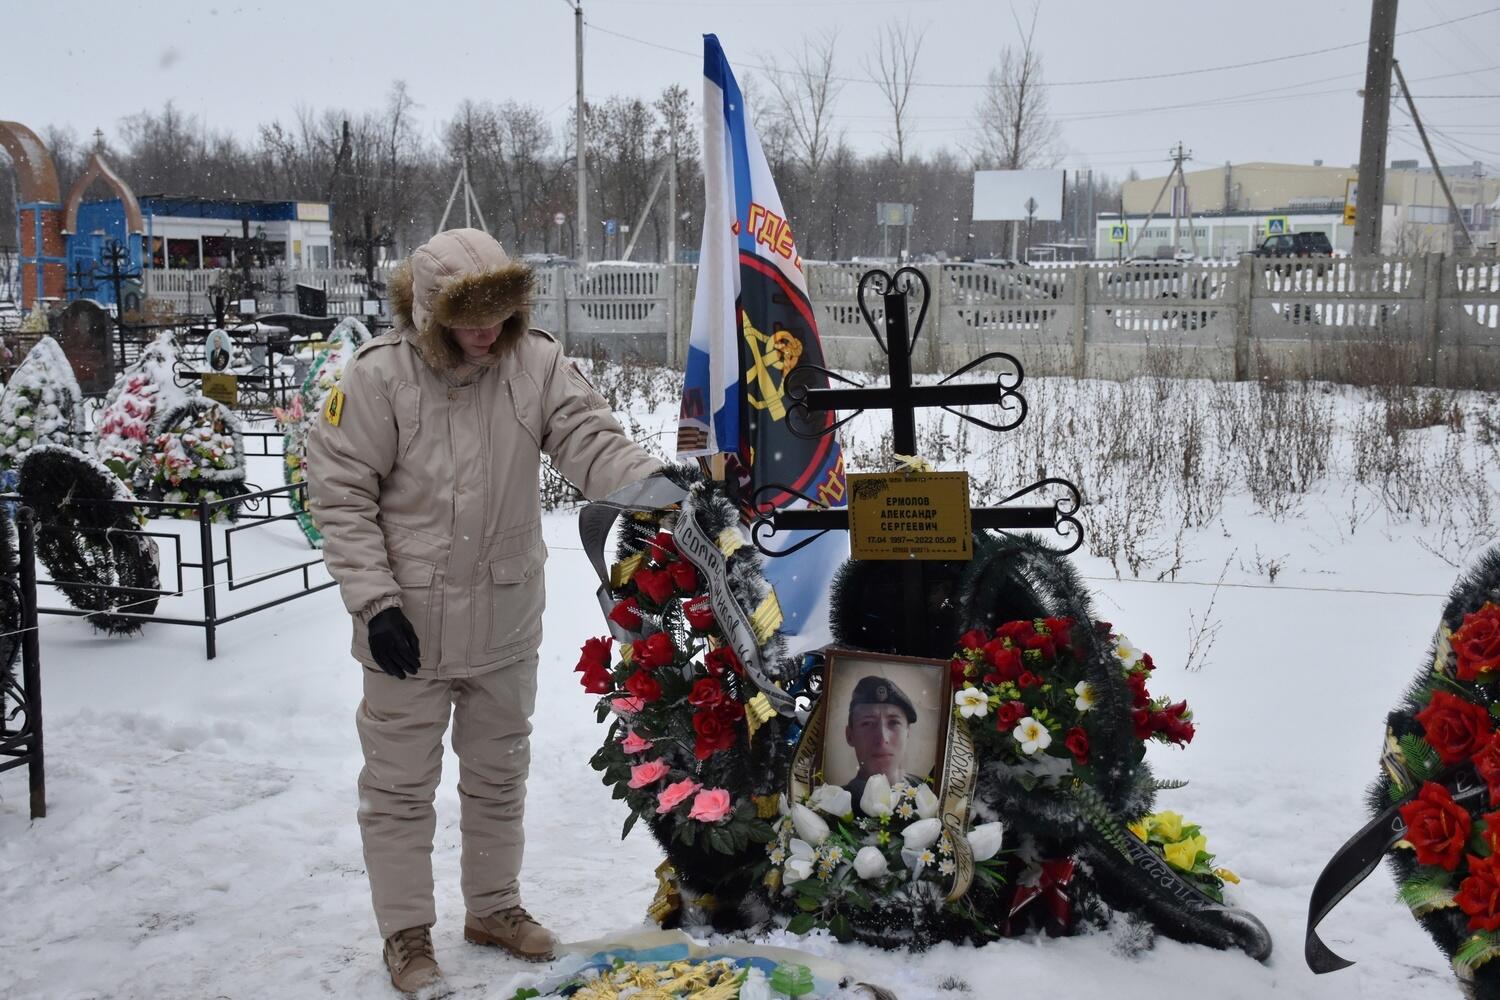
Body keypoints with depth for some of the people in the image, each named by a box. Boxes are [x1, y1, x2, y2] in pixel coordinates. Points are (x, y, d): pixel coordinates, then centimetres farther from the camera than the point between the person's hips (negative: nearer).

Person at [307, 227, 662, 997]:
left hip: (506, 623, 4)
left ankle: (494, 905, 40)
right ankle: (406, 932, 29)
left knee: (499, 774, 20)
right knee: (401, 785, 10)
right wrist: (375, 601, -18)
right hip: (408, 625, -3)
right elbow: (342, 495, -11)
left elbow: (592, 444, -14)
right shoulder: (379, 375, -14)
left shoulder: (537, 363, -6)